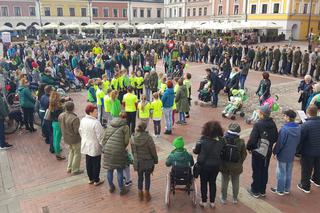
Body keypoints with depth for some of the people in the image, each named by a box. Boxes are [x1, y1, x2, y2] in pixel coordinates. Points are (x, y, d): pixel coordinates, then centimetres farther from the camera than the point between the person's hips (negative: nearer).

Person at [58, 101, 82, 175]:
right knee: (77, 154, 12)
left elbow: (61, 126, 5)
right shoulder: (74, 118, -31)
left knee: (71, 151, 27)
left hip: (66, 138, 7)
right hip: (75, 139, -7)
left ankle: (69, 168, 35)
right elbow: (77, 131, -26)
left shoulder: (60, 116, -8)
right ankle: (75, 170, 22)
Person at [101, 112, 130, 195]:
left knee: (109, 169, 16)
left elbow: (104, 137, 11)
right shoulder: (125, 126, 0)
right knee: (119, 170, 9)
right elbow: (126, 141, -3)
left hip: (107, 150, 4)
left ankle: (111, 187, 33)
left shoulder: (110, 124, 14)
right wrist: (123, 148, 15)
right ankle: (121, 189, 21)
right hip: (118, 150, -4)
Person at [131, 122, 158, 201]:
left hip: (138, 162, 3)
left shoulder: (133, 138, -11)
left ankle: (140, 193, 29)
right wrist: (155, 160, 2)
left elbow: (132, 150, 3)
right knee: (147, 177, 14)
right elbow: (153, 150, -14)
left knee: (140, 177, 18)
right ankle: (146, 194, 23)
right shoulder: (148, 138, -24)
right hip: (148, 162, -3)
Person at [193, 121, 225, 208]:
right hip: (216, 165, 3)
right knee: (213, 182, 20)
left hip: (204, 164, -2)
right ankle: (212, 202, 30)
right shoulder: (221, 141, -11)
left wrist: (194, 149, 12)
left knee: (203, 183, 16)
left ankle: (204, 202, 26)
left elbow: (196, 151, -10)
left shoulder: (203, 139, -20)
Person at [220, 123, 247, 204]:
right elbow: (244, 154, -6)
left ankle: (224, 198, 32)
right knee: (235, 183, 19)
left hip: (225, 166, 0)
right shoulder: (241, 142, -18)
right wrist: (240, 163, 11)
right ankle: (235, 199, 35)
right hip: (236, 166, 1)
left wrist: (221, 163, 6)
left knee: (224, 182, 17)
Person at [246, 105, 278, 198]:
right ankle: (262, 190, 30)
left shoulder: (258, 124, -22)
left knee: (257, 171, 8)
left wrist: (249, 147, -7)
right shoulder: (272, 124, -4)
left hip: (257, 152, -5)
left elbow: (252, 139, -23)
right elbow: (275, 138, 3)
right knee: (264, 170, 17)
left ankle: (255, 191, 21)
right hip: (268, 152, 5)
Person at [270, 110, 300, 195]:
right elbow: (298, 141, 8)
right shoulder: (298, 128, -3)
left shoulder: (284, 129, -27)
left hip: (283, 155, -7)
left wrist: (275, 152, -7)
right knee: (288, 173, 19)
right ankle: (287, 189, 32)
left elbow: (279, 143, -21)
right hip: (291, 155, 7)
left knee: (281, 173, 8)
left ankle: (280, 190, 21)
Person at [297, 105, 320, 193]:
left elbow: (300, 139, -20)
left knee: (306, 169, 9)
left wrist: (297, 150, -6)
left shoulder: (305, 125, -26)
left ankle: (305, 186, 21)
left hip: (308, 152, -6)